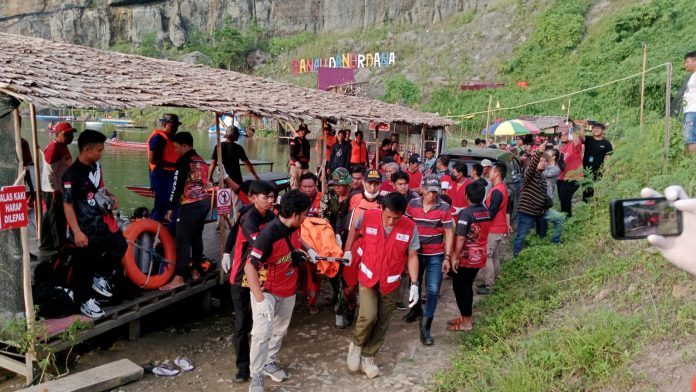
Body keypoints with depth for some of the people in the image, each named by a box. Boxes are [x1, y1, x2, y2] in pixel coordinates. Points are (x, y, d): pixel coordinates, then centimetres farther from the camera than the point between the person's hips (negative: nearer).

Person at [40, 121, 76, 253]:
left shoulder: (63, 147, 12)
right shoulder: (53, 148, -19)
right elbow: (49, 172, -23)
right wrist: (55, 191, -22)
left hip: (62, 189, 10)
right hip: (53, 191, -10)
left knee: (50, 218, 18)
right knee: (58, 219, -1)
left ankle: (47, 245, 29)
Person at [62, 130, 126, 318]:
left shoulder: (96, 166, 5)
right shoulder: (72, 175, -19)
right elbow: (67, 205, -19)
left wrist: (111, 196, 4)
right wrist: (77, 232, -22)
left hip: (104, 222, 7)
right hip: (86, 229, -7)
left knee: (120, 247, 15)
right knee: (84, 267, 6)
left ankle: (101, 278, 30)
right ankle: (84, 301, 21)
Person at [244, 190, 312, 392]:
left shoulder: (295, 227, -8)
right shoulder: (268, 234, -32)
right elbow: (249, 267, -33)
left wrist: (302, 251, 2)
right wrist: (260, 299, -36)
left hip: (288, 290, 7)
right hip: (266, 290, -7)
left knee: (280, 330, 17)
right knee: (262, 333, -15)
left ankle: (270, 362, 38)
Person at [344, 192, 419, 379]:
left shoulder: (410, 227, -16)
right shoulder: (367, 217, -17)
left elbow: (412, 256, -6)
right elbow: (354, 228, 7)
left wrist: (414, 284, -9)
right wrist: (348, 250, 7)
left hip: (391, 283, 2)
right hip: (368, 278, -1)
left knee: (382, 324, 9)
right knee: (368, 316, -17)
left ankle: (367, 357, 27)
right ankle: (356, 344, 13)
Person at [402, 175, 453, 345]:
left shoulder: (444, 207, -12)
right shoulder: (413, 204, -5)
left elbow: (449, 233, -7)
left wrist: (447, 256, -11)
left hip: (436, 255, -2)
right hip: (415, 252, 3)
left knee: (433, 290, -4)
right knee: (414, 285, 19)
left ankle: (425, 328, 4)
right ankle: (416, 309, 47)